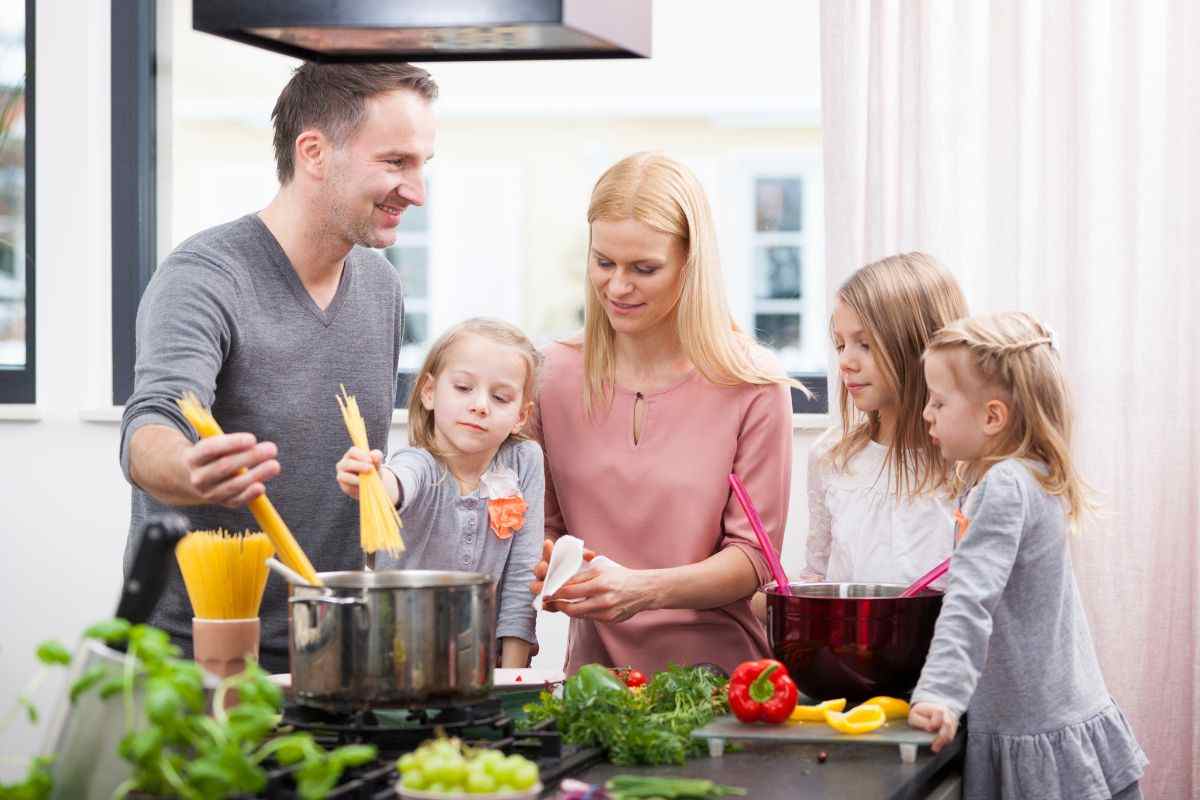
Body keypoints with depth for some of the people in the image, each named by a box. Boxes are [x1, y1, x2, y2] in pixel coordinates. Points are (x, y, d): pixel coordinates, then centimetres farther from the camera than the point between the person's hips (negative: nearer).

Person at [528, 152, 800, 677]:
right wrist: (543, 563, -9)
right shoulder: (553, 376, 7)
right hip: (595, 666, 2)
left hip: (716, 668, -2)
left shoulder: (751, 388, -2)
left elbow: (754, 555, -2)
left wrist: (646, 589, -18)